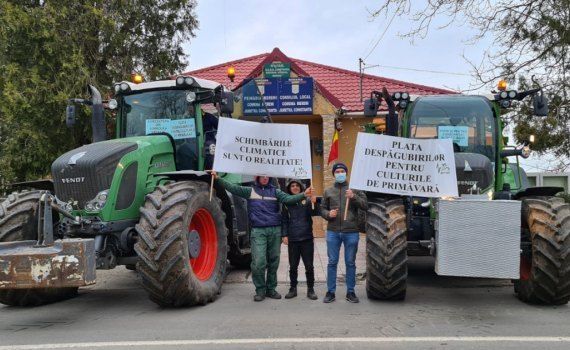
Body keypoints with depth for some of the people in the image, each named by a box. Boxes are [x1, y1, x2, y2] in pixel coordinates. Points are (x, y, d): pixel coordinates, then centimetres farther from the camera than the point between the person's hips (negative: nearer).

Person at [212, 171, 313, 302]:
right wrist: (218, 178, -11)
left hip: (275, 230, 2)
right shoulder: (250, 191, 9)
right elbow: (233, 188, 0)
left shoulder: (275, 191, 10)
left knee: (273, 261, 8)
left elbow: (288, 199, -4)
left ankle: (271, 289, 21)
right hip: (258, 231, -2)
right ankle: (260, 290, 8)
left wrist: (304, 195, -20)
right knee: (258, 262, -8)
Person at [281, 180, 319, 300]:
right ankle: (293, 289, 20)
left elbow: (315, 213, -9)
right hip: (292, 240, 1)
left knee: (309, 266, 3)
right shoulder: (286, 203, 7)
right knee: (293, 266, 8)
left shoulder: (307, 201, 3)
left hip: (307, 238, -1)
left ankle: (310, 290, 13)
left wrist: (314, 203, -27)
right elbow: (284, 220, 9)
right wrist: (285, 235, -1)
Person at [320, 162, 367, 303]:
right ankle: (331, 292, 15)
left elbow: (365, 205, -1)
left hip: (351, 232, -1)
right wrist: (328, 214, -8)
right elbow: (322, 208, 13)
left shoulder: (355, 189, 5)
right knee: (332, 262, 6)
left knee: (350, 263, 7)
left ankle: (350, 292, 18)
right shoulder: (328, 191, 11)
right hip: (333, 232, 1)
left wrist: (354, 197, -17)